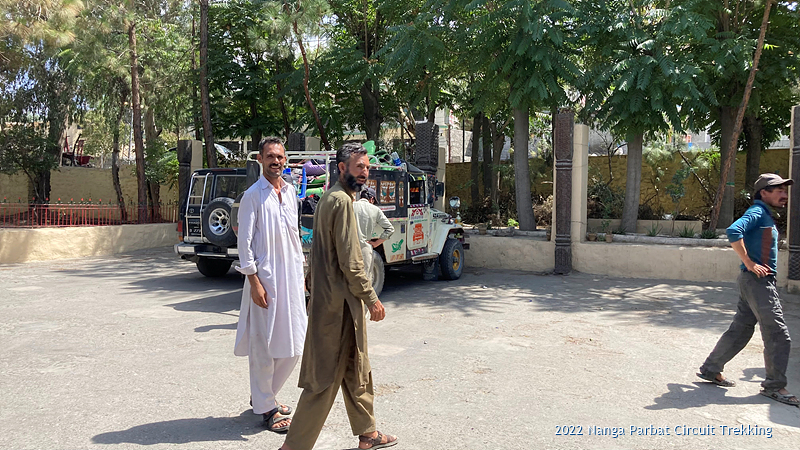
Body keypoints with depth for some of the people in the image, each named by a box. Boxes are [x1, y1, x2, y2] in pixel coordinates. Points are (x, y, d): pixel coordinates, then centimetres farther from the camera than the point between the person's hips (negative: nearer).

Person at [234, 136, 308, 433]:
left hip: (291, 277, 7)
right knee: (264, 346, 1)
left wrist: (300, 272, 16)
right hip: (265, 279, -7)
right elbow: (245, 242, -10)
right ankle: (265, 408, 15)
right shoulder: (253, 196, -7)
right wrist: (254, 281, -16)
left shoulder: (290, 192, 12)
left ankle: (264, 395, 31)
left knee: (293, 345, 11)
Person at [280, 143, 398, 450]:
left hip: (329, 295, 11)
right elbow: (350, 261, -21)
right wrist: (371, 299, -14)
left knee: (356, 370, 19)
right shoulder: (342, 200, -18)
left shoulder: (330, 197, 14)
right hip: (339, 300, -11)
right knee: (326, 377, -2)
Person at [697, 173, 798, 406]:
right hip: (757, 281, -10)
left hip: (759, 281, 10)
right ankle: (774, 386, 5)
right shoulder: (757, 212, -11)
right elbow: (733, 231, -28)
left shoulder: (767, 216, 19)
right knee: (778, 335, -5)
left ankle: (711, 370, 21)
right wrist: (750, 264, -25)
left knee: (740, 330, 14)